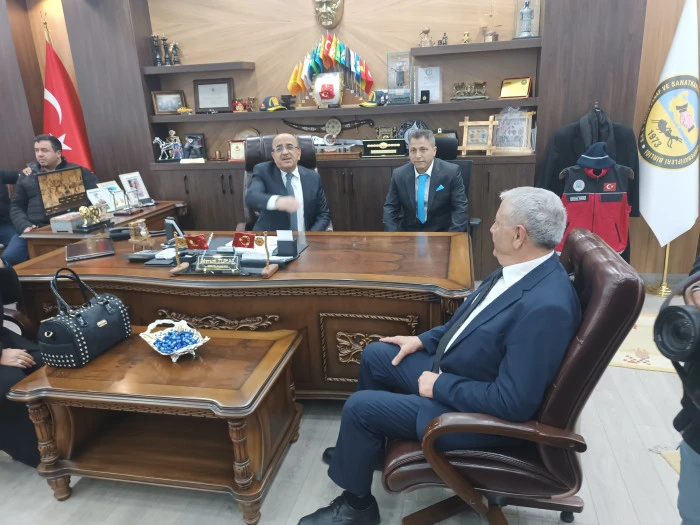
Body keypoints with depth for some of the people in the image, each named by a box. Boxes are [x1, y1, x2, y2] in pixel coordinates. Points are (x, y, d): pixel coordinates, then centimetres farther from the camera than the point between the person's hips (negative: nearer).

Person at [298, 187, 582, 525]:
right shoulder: (521, 268, -3)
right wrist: (424, 340, 6)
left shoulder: (546, 306, -33)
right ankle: (362, 449, 35)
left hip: (474, 412, -9)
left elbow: (513, 403, -31)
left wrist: (440, 386, -20)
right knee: (375, 355, 14)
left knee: (359, 407, -9)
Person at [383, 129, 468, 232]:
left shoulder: (451, 172, -8)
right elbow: (390, 207, 4)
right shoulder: (399, 175, -1)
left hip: (441, 233, -1)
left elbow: (460, 207, -7)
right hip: (408, 232, 1)